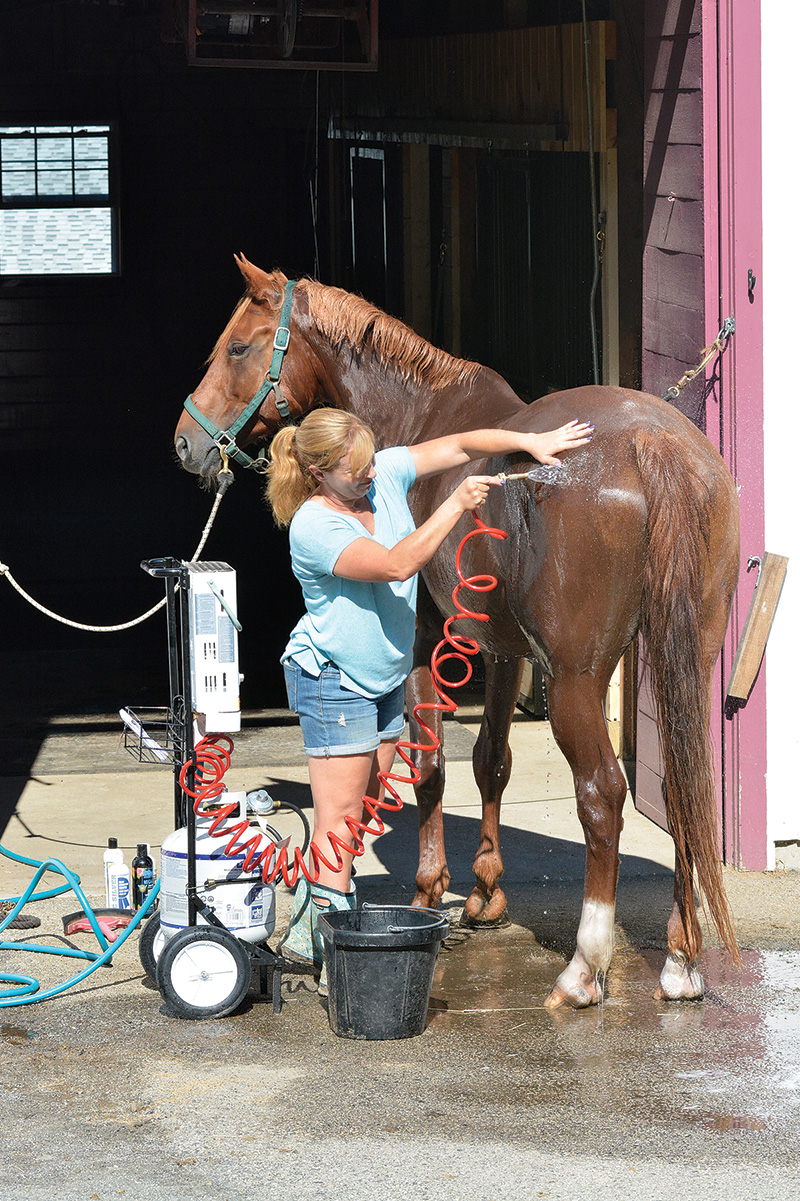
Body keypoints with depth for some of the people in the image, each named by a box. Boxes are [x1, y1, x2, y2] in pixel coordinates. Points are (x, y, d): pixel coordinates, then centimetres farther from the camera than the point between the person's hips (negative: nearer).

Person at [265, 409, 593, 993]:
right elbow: (397, 564, -35)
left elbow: (460, 445, -1)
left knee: (363, 810, 13)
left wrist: (531, 442, -14)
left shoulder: (385, 474, -5)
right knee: (341, 817, -7)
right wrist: (456, 505, -33)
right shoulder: (313, 527, -25)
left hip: (385, 677, 8)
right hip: (333, 681, -8)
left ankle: (306, 932, 23)